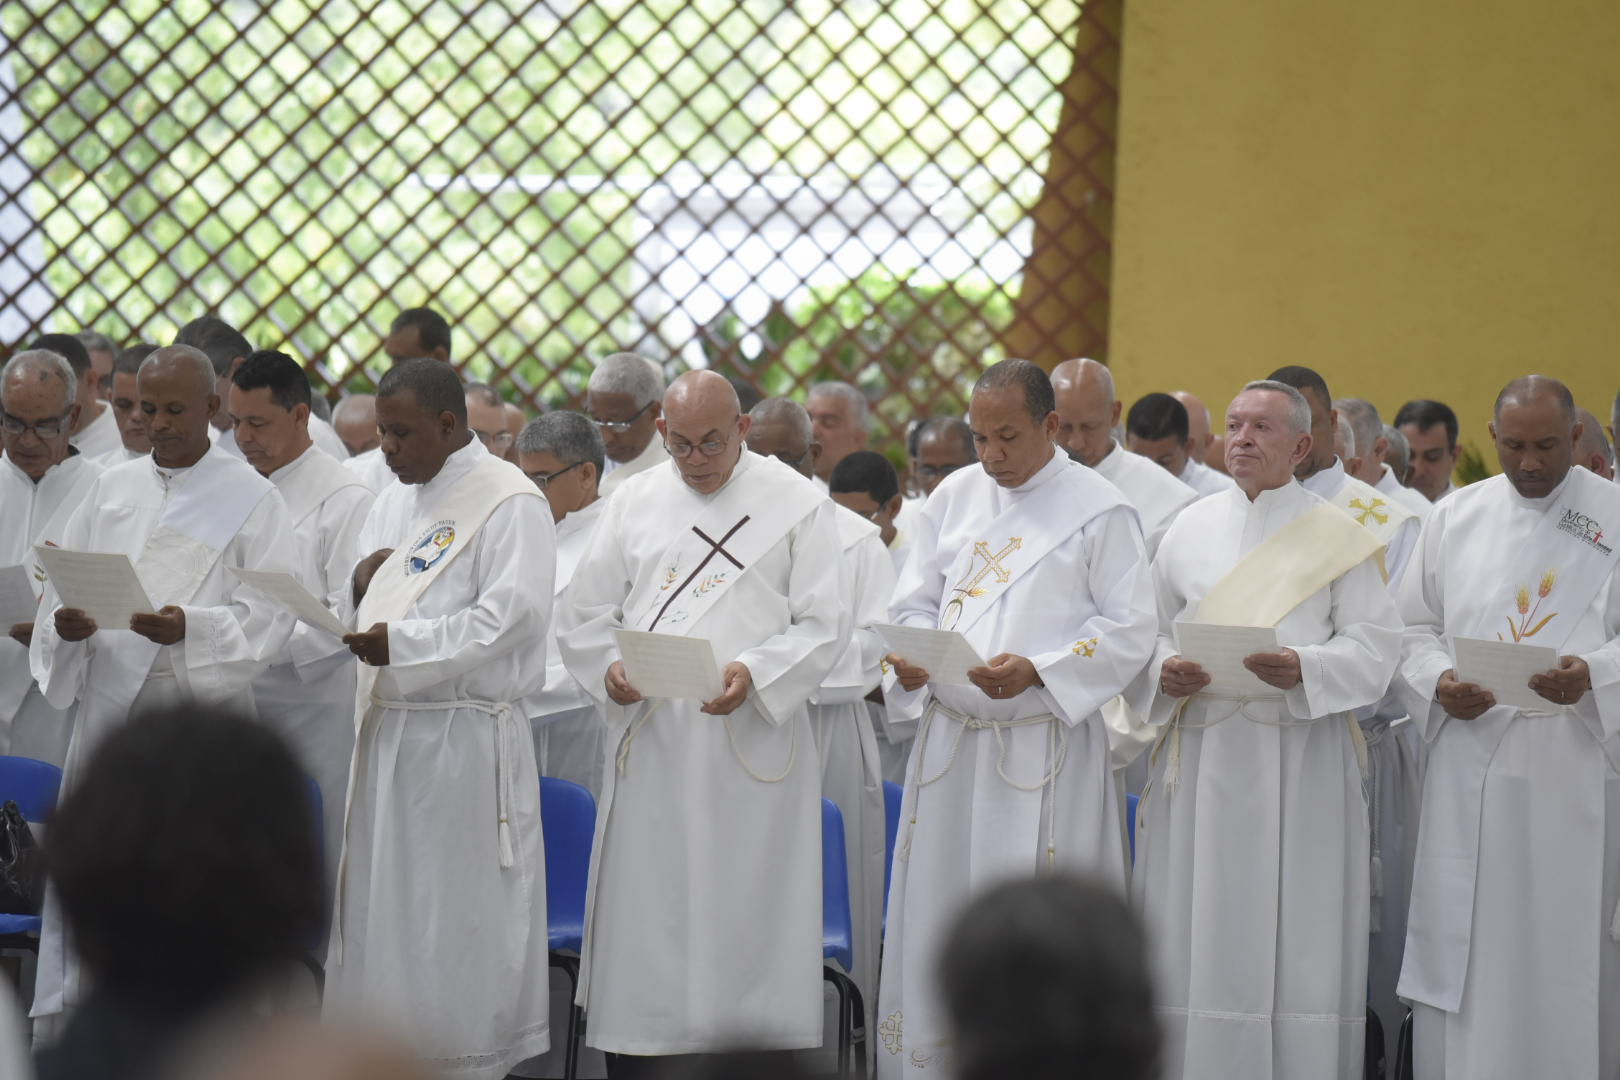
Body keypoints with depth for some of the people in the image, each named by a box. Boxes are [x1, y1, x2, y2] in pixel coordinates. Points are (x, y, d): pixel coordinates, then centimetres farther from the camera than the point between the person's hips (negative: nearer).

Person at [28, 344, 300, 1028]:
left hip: (200, 706, -4)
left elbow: (272, 610, -7)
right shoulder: (112, 489, 14)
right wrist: (65, 624, -10)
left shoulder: (250, 498, 1)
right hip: (109, 704, 4)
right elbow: (60, 585, 13)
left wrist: (191, 628, -23)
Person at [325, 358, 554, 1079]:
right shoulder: (393, 504, 17)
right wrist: (361, 583, -2)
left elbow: (512, 617, -18)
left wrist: (402, 643, -23)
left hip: (463, 740, -8)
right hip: (388, 731, 8)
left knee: (456, 908, -4)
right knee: (383, 901, 8)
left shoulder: (508, 503, -8)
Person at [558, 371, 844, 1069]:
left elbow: (822, 625, -2)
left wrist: (755, 674, -19)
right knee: (641, 919, 2)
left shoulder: (797, 504, 4)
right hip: (650, 747, 3)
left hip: (751, 745, -3)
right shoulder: (634, 501, 13)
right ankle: (633, 1054, 7)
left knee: (744, 925, -2)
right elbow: (584, 618, 12)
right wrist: (609, 668, -10)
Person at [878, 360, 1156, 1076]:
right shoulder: (954, 498, 11)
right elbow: (916, 604, 15)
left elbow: (1129, 629, -8)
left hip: (1043, 752, -5)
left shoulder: (1100, 511, -4)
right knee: (936, 914, 5)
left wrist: (1035, 671, -19)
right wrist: (911, 660, -8)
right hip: (950, 741, 5)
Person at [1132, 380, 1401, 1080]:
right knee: (1195, 937, 1)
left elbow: (1374, 643, -2)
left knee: (1293, 937, -4)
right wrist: (1164, 672, -8)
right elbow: (1148, 628, 14)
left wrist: (1303, 668, -19)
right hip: (1201, 753, 3)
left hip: (1300, 757, -2)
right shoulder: (1190, 529, 12)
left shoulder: (1336, 537, 4)